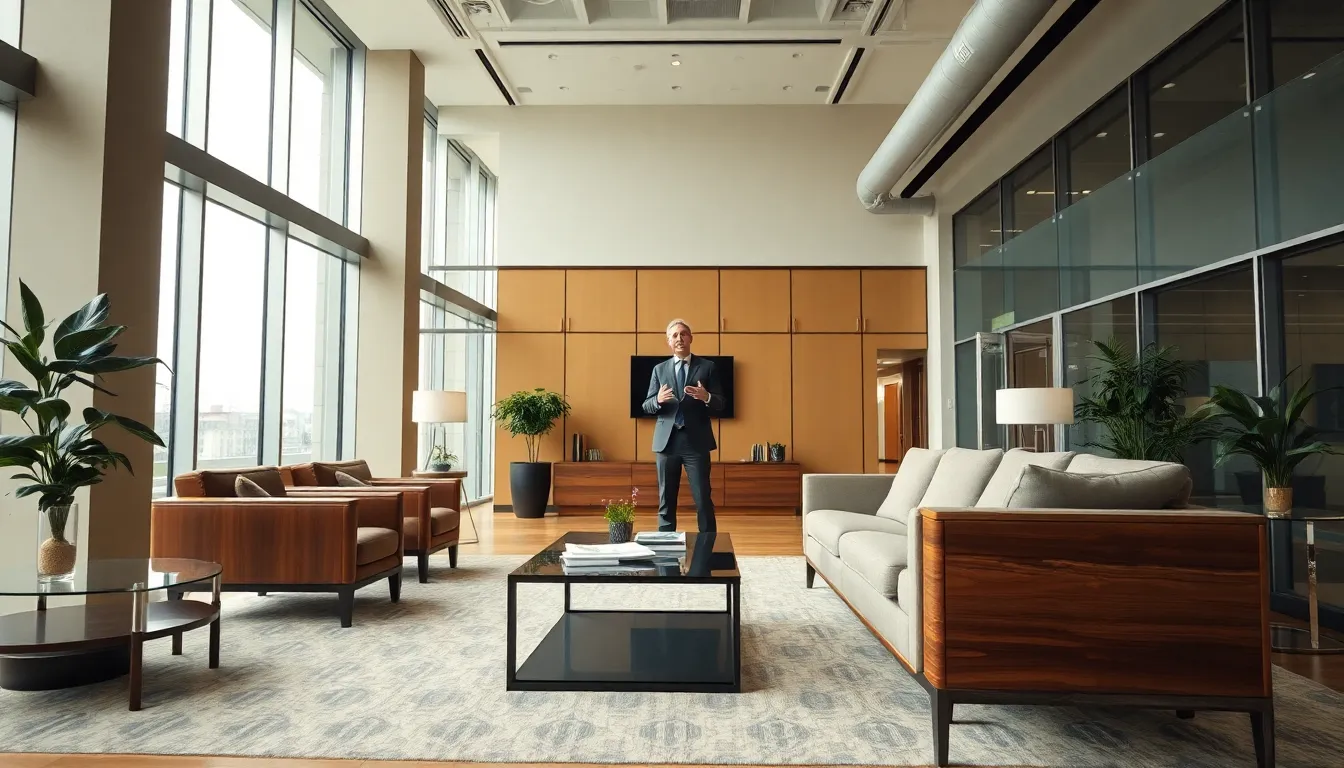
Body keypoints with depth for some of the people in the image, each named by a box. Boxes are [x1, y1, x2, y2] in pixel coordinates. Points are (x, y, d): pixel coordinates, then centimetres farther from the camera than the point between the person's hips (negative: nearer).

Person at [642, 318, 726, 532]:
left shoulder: (707, 367, 5)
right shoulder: (659, 369, 11)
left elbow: (721, 403, 2)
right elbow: (646, 406, 7)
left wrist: (707, 397, -20)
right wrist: (658, 400, -15)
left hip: (696, 441, -2)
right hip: (667, 441, 2)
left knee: (703, 500, -1)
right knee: (666, 500, 8)